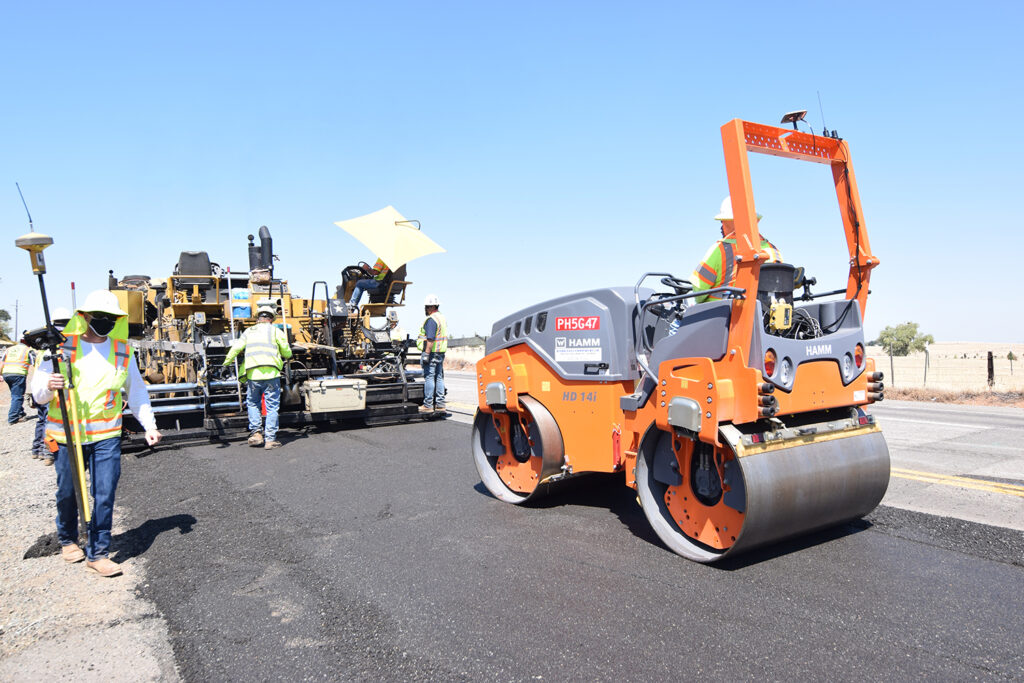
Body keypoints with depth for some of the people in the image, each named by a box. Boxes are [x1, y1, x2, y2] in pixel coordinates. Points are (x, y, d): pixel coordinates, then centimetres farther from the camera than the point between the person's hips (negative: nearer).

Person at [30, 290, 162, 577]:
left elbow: (137, 391, 13)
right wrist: (48, 386, -26)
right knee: (68, 493, 12)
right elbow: (37, 391, -3)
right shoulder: (62, 347, -3)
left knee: (105, 495, -3)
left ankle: (97, 554, 9)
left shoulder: (122, 351, 4)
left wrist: (149, 425, 7)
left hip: (107, 436, 1)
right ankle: (68, 540, 39)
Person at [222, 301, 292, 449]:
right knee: (272, 407, 2)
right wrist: (286, 356, 29)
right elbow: (287, 353, 6)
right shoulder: (275, 331, 5)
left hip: (253, 374, 3)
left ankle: (256, 432, 10)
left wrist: (226, 362, 21)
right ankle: (270, 439, 1)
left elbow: (236, 348, 7)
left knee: (253, 404, 20)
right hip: (271, 374, -2)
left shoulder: (248, 332, 14)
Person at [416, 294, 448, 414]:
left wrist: (426, 353, -22)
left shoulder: (431, 319, -14)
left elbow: (430, 339, -21)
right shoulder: (442, 318, 17)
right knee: (439, 377, 10)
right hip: (441, 352, 9)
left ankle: (428, 405, -5)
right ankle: (440, 405, 12)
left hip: (432, 352, -9)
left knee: (429, 377, -6)